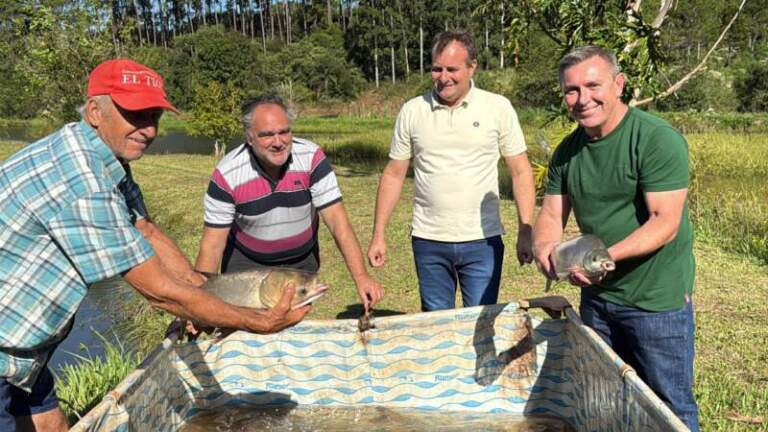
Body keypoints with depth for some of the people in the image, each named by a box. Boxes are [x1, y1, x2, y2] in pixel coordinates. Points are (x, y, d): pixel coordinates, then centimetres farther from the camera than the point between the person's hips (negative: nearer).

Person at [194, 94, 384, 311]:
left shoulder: (311, 157, -22)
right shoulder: (227, 174, -23)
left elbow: (337, 221, -24)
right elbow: (212, 245, -18)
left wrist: (361, 277, -33)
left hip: (302, 260, 1)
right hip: (246, 263, -1)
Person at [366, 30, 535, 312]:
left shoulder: (498, 108, -3)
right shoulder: (412, 111, 1)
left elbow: (520, 172, 0)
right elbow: (394, 174, 5)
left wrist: (525, 233, -6)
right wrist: (378, 235, 3)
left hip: (482, 240, -1)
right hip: (428, 241, 2)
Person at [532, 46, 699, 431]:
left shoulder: (658, 140, -17)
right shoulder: (568, 150, 3)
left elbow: (665, 222, -22)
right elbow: (551, 215, 3)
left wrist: (608, 255, -35)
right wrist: (543, 245, -19)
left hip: (657, 300, -6)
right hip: (597, 295, 6)